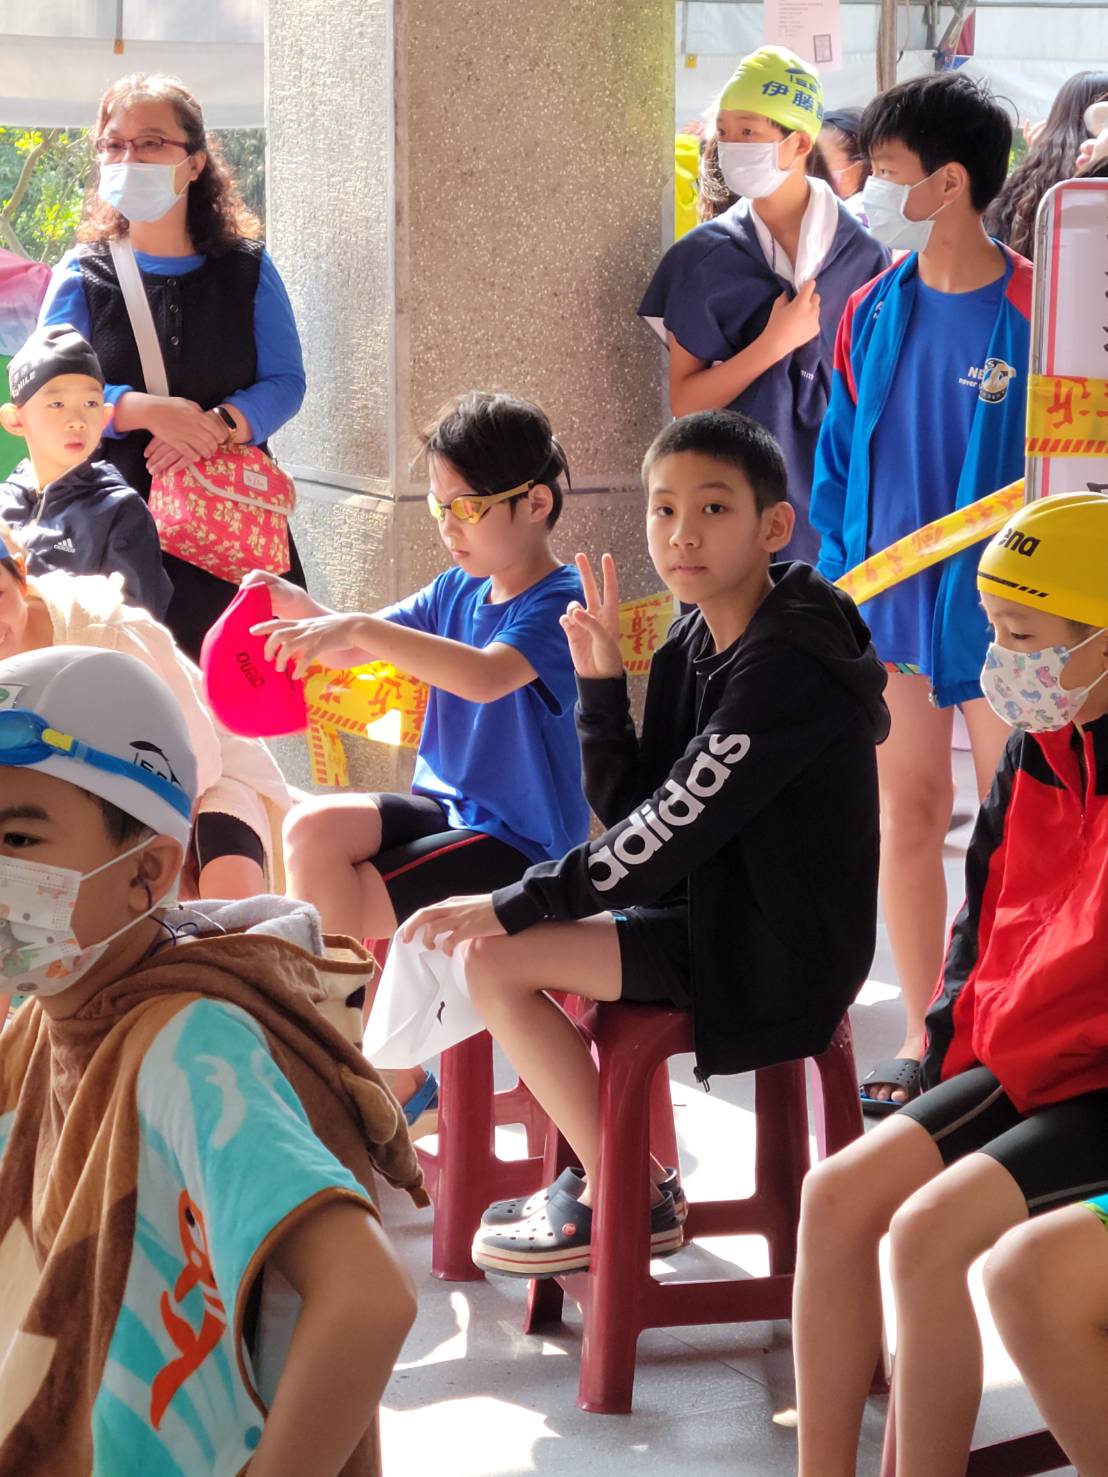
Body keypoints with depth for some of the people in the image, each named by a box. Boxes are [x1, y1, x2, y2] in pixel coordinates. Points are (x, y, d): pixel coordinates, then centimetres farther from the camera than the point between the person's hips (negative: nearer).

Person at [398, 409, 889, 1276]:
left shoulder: (786, 666, -22)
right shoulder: (699, 642, 6)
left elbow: (671, 832, -23)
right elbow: (630, 807, 6)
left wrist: (514, 904, -17)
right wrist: (602, 684, -7)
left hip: (777, 956, -9)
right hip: (719, 911, 10)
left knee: (498, 958, -12)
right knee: (495, 944, 13)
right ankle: (610, 1170, 23)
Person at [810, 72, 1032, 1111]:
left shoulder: (1033, 312, -11)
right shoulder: (872, 311, 4)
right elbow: (839, 454, 11)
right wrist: (841, 577, 5)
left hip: (997, 607, -5)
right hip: (884, 600, 5)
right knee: (907, 810, 10)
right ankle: (923, 1036, 21)